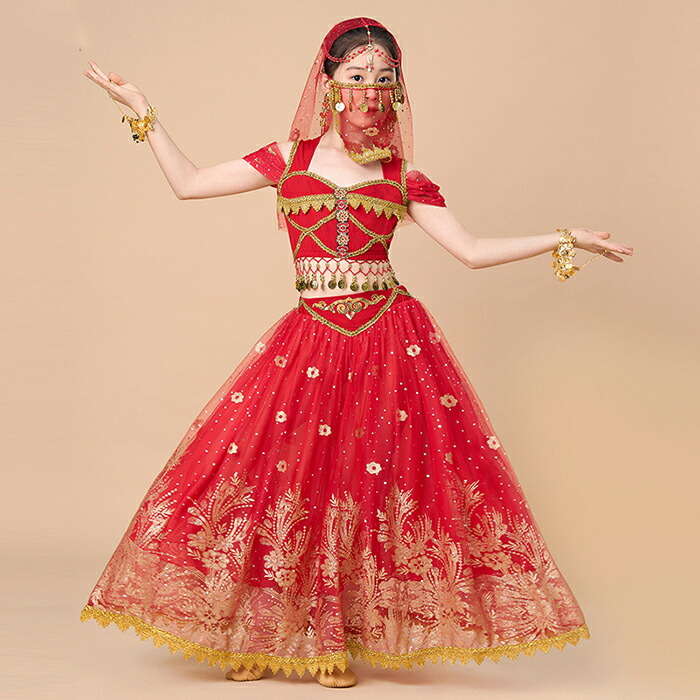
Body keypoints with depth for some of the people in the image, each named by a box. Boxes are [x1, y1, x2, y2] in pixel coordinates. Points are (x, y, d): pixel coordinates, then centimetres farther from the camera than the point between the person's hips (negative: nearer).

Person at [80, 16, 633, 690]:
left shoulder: (403, 177, 7)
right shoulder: (289, 158, 7)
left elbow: (472, 250, 6)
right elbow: (188, 183, 8)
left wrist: (566, 239, 2)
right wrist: (142, 112, 5)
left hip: (390, 339, 0)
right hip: (310, 339, 0)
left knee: (363, 485, 0)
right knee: (280, 476, -1)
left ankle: (336, 640, 14)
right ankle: (265, 635, 17)